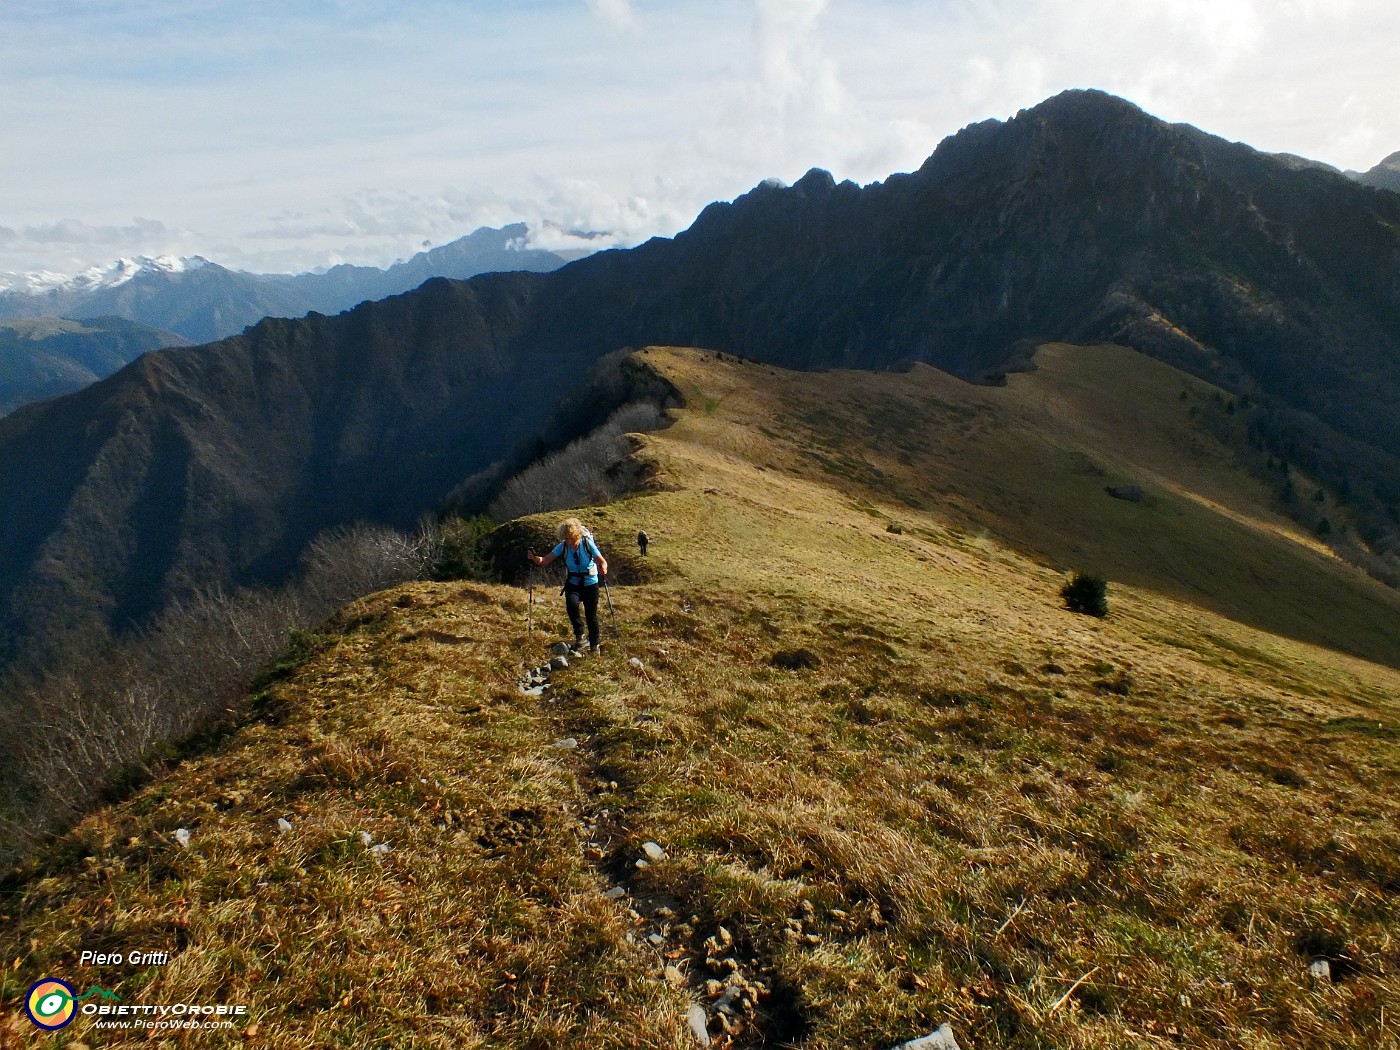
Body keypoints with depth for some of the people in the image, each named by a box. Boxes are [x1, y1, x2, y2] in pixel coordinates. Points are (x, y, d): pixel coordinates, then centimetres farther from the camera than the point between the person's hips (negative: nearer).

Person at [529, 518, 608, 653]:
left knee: (591, 614, 4)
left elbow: (602, 561, -17)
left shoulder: (587, 543, -17)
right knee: (572, 604, -28)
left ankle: (595, 645, 27)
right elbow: (546, 560, -14)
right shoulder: (563, 546, -11)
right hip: (573, 583, 1)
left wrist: (603, 568, -40)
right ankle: (579, 635, -6)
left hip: (590, 583, -1)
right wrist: (535, 558, -35)